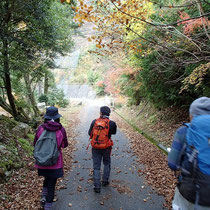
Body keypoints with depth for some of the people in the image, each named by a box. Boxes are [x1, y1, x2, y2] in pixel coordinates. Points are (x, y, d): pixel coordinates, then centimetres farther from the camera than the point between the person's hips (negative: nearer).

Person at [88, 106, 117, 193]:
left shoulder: (94, 122, -6)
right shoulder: (111, 123, -11)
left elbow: (89, 133, 3)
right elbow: (114, 132, 8)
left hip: (95, 147, 1)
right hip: (106, 147, -1)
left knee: (96, 166, 8)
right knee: (107, 164, 24)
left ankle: (97, 186, 8)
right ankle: (105, 181, 31)